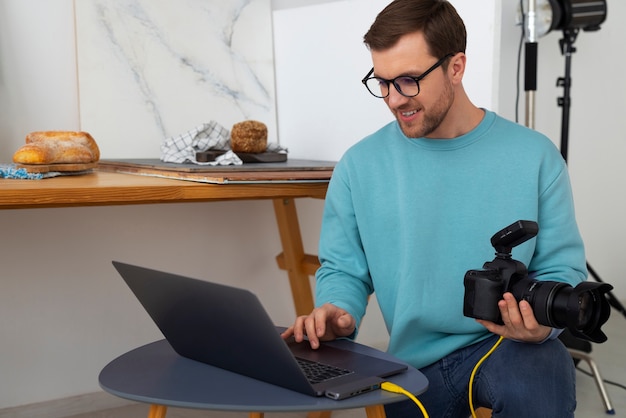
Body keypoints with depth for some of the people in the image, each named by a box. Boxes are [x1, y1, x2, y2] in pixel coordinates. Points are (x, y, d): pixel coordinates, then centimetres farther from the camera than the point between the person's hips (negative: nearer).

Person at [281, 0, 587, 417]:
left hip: (510, 345, -2)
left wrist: (541, 322, -20)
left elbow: (561, 268, 1)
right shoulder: (359, 166, -2)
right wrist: (337, 311, -16)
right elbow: (343, 269, 6)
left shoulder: (534, 156, -4)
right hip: (417, 363, 2)